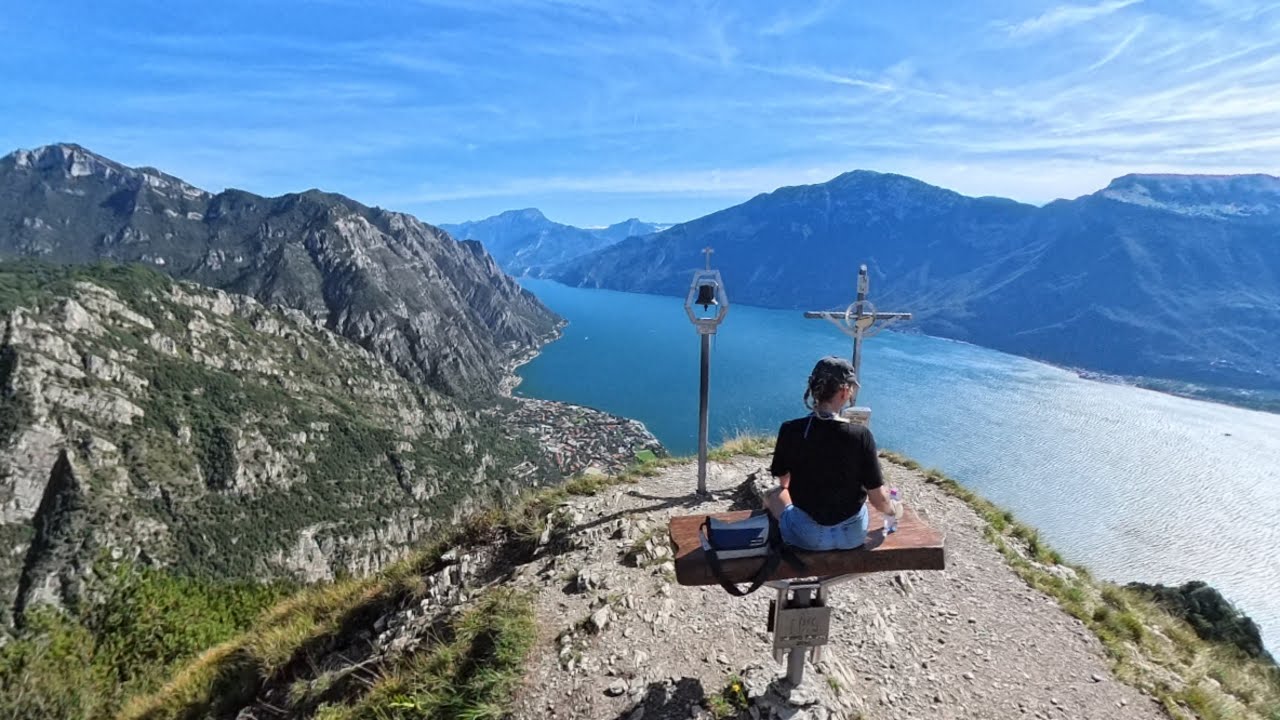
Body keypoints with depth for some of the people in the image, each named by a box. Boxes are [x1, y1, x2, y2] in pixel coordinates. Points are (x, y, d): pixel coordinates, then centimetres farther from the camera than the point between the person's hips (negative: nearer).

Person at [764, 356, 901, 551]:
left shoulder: (790, 430, -17)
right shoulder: (861, 435, -19)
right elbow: (879, 500, -13)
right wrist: (894, 509, 11)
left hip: (807, 535, -1)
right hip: (853, 534, 1)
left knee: (772, 494, 28)